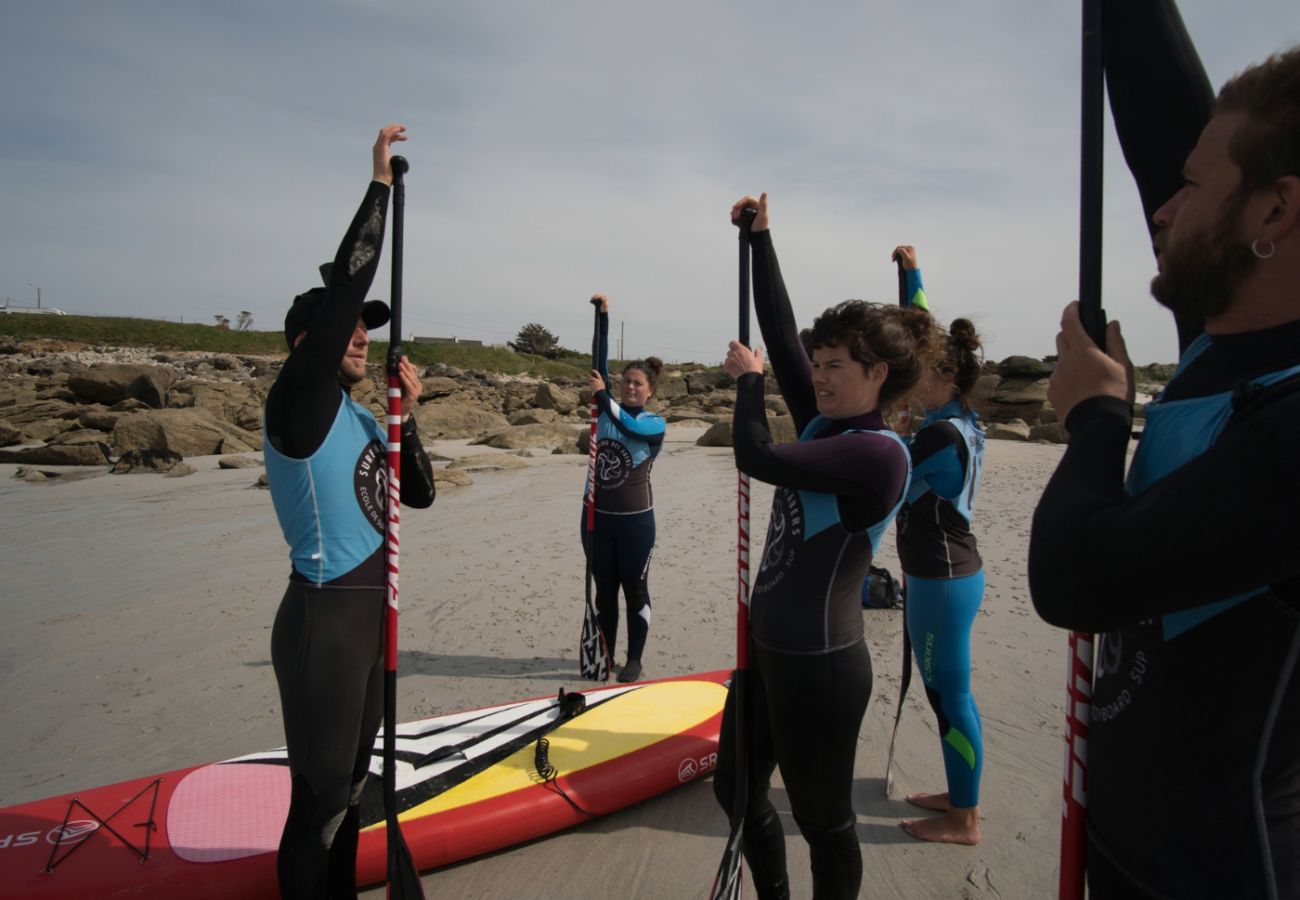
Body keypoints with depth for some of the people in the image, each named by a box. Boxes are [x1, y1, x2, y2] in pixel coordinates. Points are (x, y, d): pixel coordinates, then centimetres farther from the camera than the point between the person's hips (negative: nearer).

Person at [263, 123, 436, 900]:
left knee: (353, 780, 21)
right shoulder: (298, 406, -13)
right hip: (324, 618, -9)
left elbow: (419, 496, 10)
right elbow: (345, 285, -23)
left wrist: (407, 419, -3)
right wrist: (381, 182, -17)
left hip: (372, 613, 9)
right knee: (321, 794, 1)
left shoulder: (363, 419, 11)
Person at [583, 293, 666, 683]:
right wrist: (603, 317, -6)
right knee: (604, 591, 13)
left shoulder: (655, 424, -4)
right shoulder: (607, 407, 4)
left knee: (635, 591, 7)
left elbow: (629, 427, -25)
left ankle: (634, 661, 19)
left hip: (635, 520, -3)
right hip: (597, 516, 4)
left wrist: (601, 395, -26)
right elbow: (600, 363, -2)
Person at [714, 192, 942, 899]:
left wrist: (748, 378, -7)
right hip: (768, 647, 9)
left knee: (823, 819, 12)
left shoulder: (878, 453, -21)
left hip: (819, 664, -9)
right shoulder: (824, 424, 4)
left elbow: (757, 456, -25)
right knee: (736, 787, 23)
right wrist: (760, 237, 10)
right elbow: (779, 332, 7)